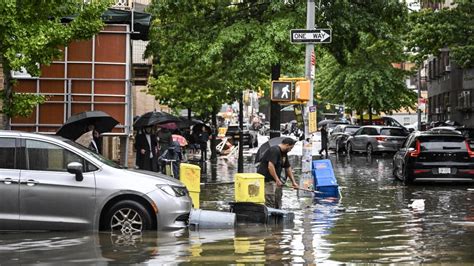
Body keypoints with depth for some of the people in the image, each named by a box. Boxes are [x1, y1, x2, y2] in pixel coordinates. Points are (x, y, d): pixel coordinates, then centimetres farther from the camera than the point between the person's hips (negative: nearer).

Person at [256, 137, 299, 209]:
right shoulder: (274, 150, -18)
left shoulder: (284, 153, 14)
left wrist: (293, 182, 19)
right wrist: (277, 180, -24)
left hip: (275, 179, 10)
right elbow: (270, 166, -26)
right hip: (267, 180, -10)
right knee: (270, 202, -13)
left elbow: (288, 168, 21)